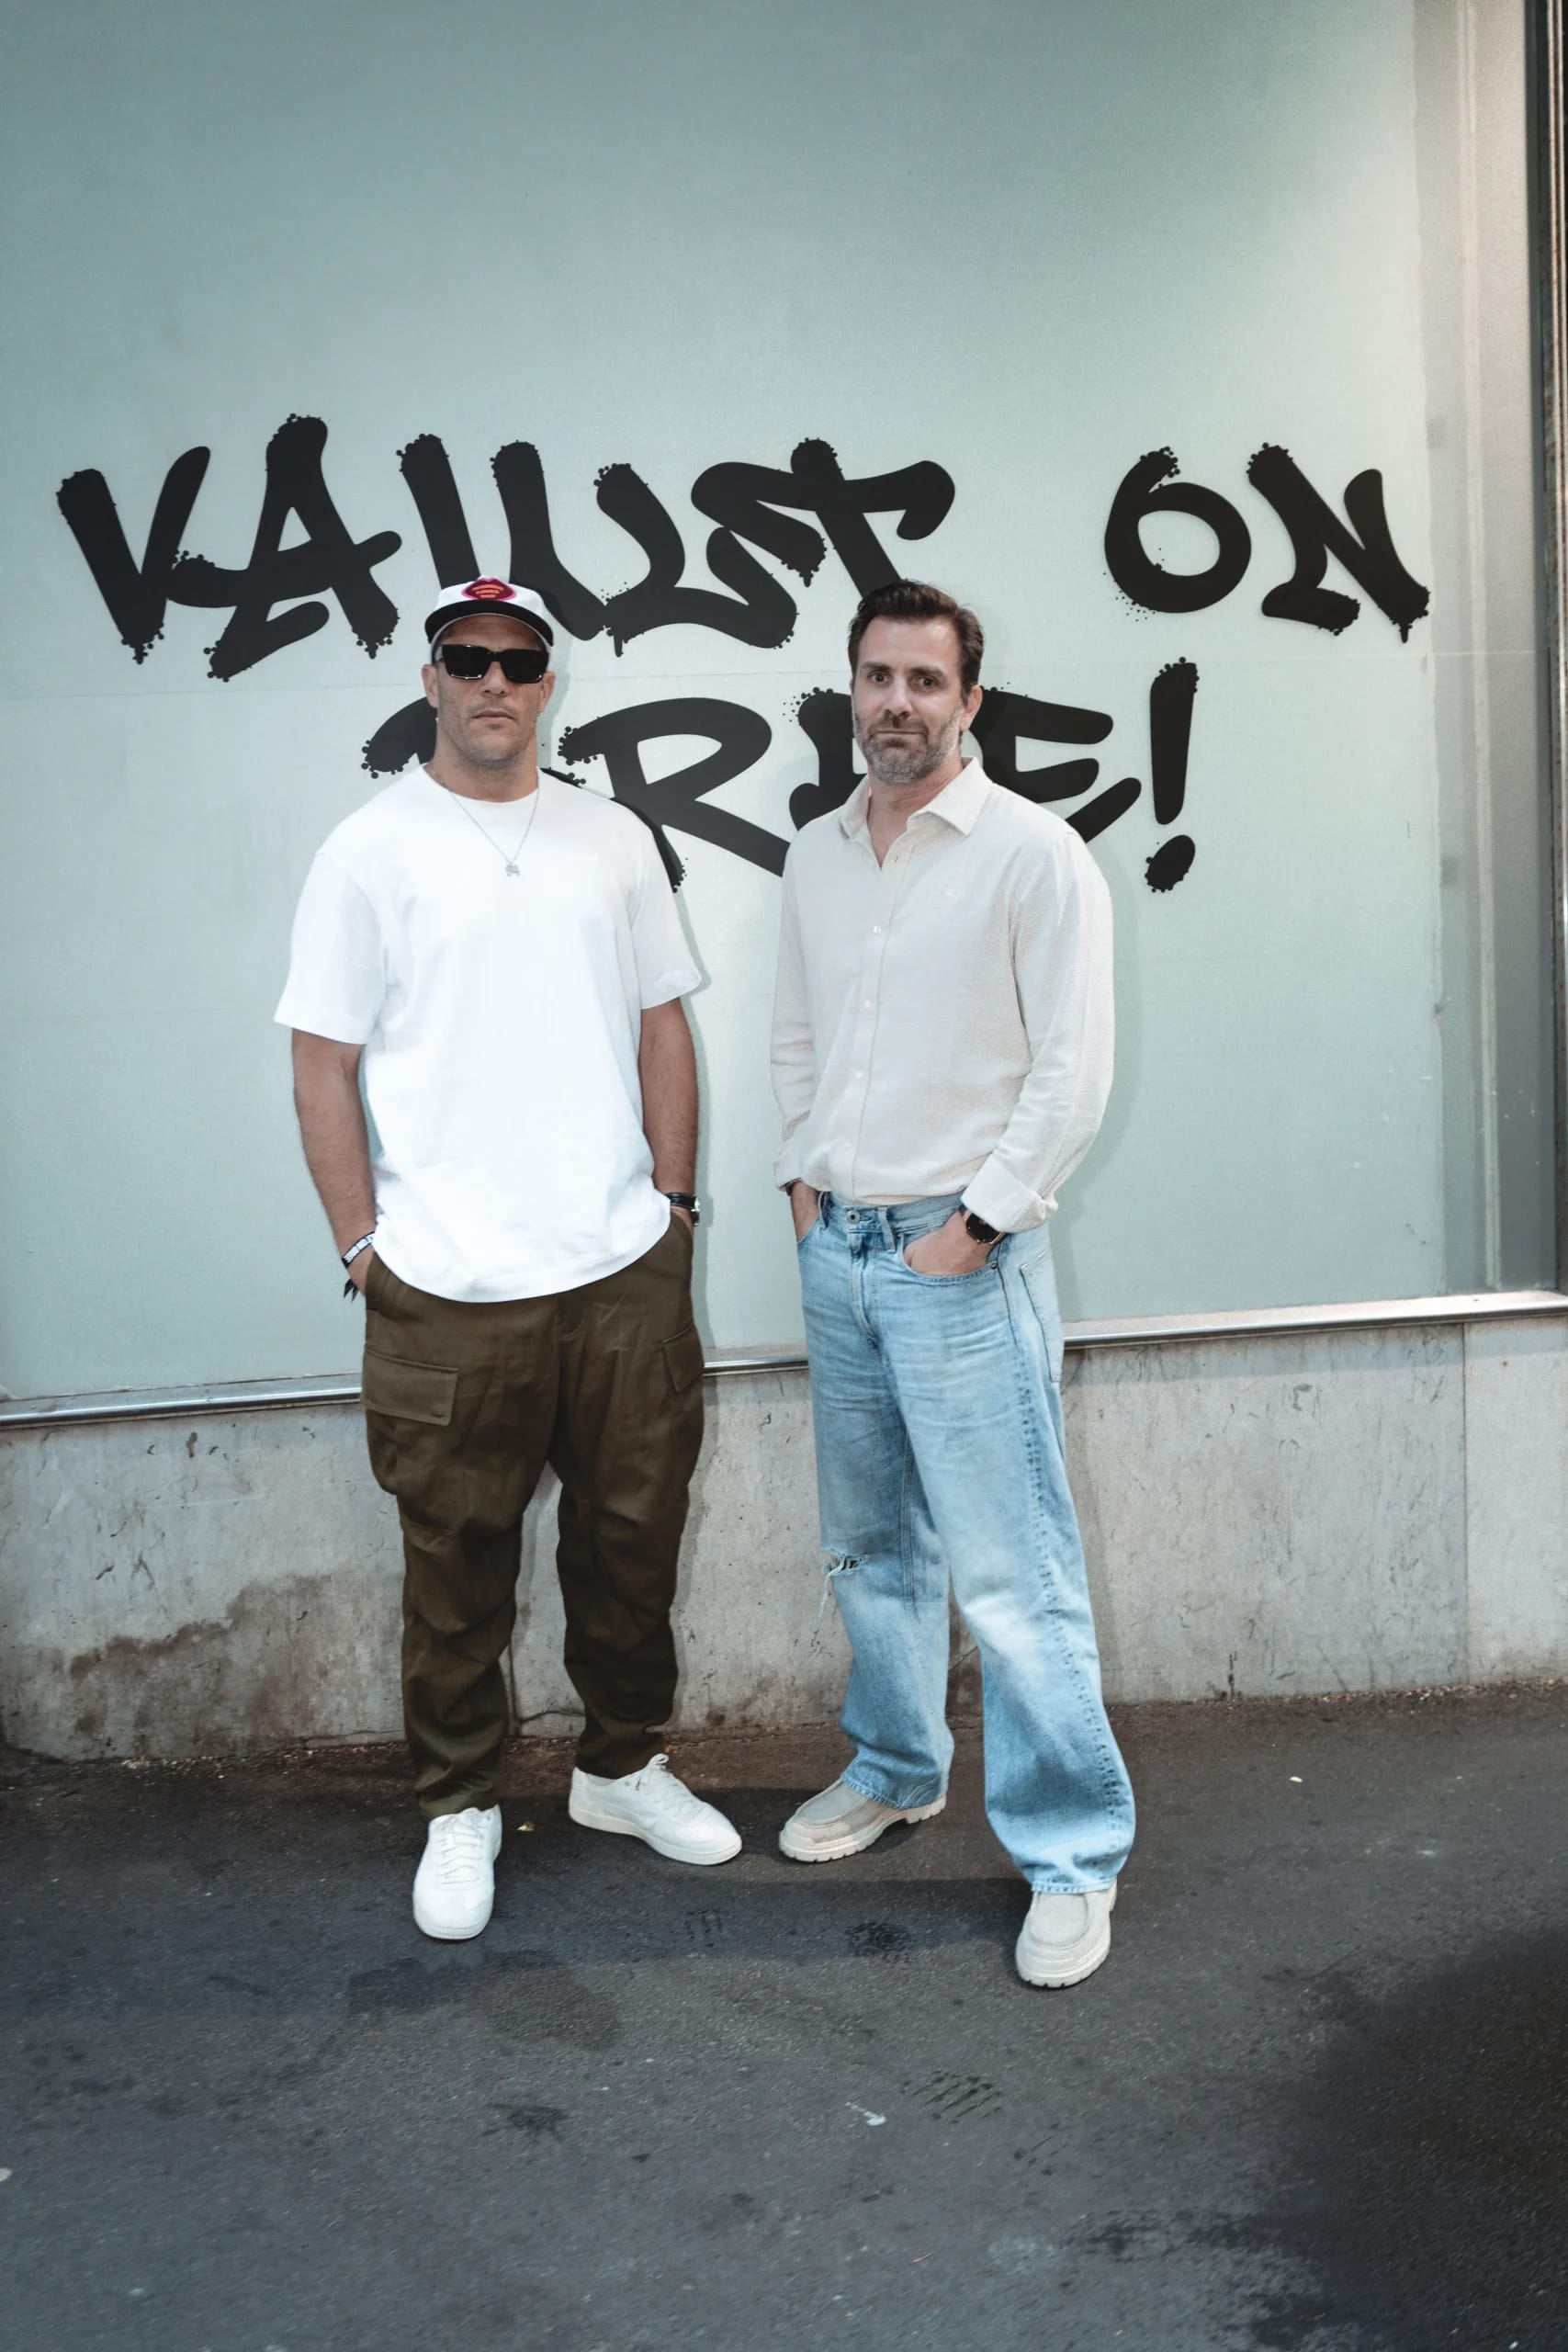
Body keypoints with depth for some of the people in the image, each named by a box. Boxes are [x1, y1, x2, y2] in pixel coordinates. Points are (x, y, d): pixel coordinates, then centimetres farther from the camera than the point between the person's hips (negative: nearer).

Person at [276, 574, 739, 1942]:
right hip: (447, 1291, -3)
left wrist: (673, 1199, 8)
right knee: (458, 1566, 8)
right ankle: (461, 1806, 27)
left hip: (625, 1269, 3)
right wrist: (362, 1244, -5)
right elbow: (323, 1065, -1)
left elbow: (663, 1025, 13)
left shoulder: (614, 838, 9)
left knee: (632, 1538, 14)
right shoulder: (371, 853, -1)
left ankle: (624, 1765, 34)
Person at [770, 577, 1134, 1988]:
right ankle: (897, 1769, 37)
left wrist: (974, 1223, -14)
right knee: (873, 1544, 18)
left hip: (961, 1253, -6)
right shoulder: (816, 856, 11)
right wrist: (802, 1176, 9)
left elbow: (1075, 1068, -13)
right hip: (836, 1246, 7)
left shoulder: (1034, 854, -9)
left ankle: (1076, 1855, 9)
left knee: (1011, 1570, -5)